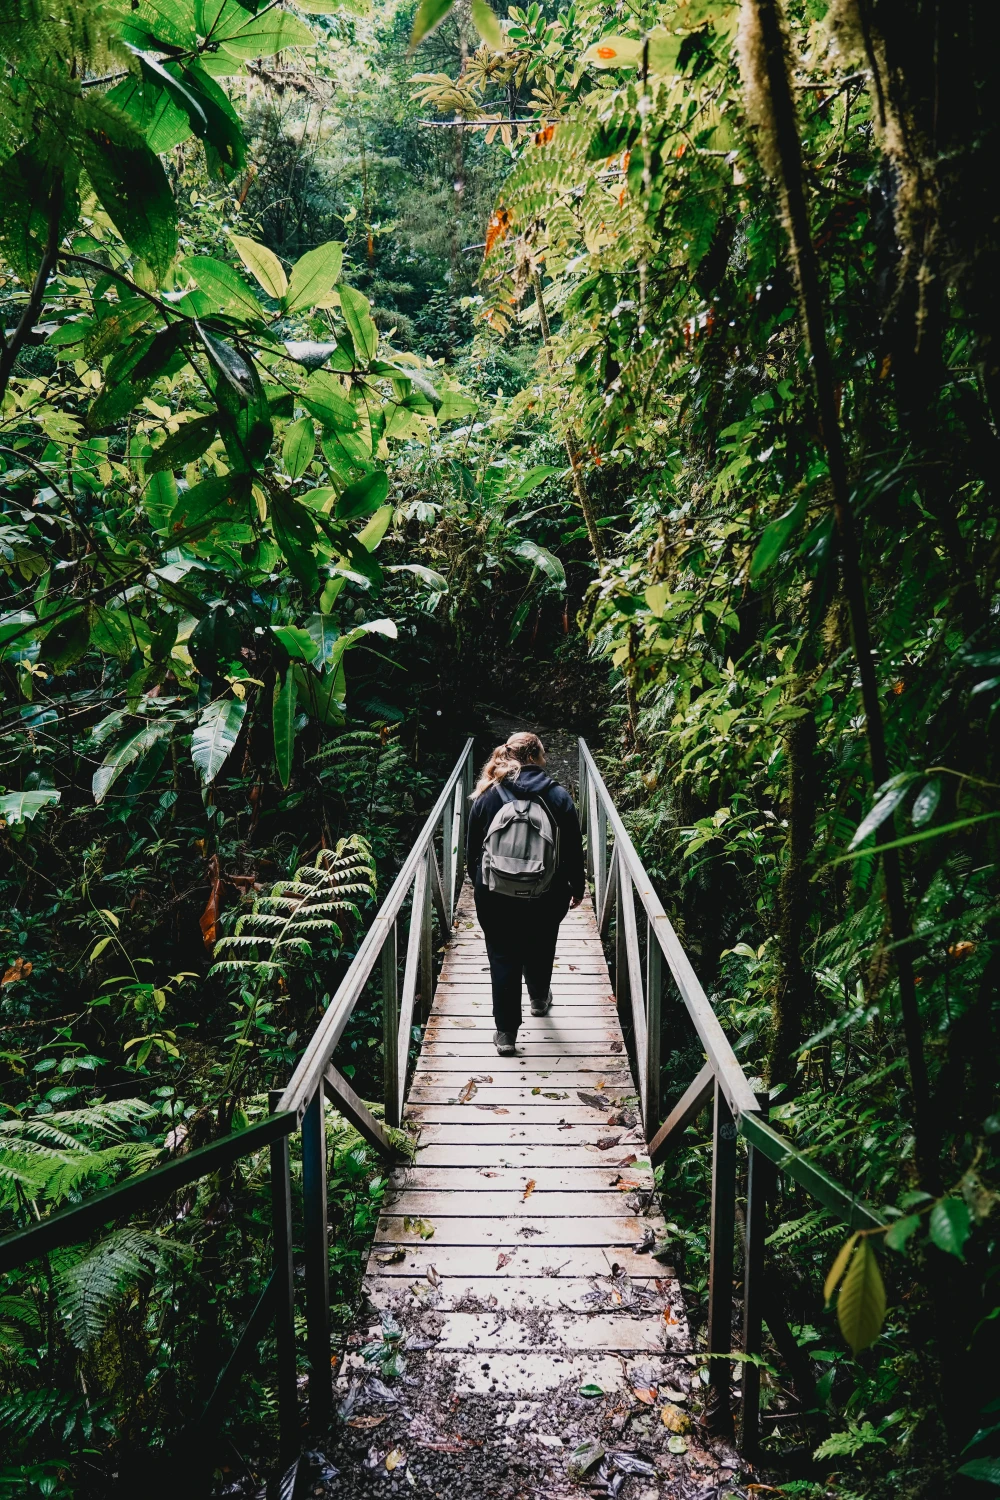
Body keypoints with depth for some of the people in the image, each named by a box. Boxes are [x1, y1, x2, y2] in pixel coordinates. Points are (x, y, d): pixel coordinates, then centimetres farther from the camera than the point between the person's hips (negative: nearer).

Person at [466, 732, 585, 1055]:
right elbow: (573, 850, -3)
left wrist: (479, 884, 18)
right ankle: (539, 999, 48)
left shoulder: (486, 796, -6)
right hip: (546, 896, 1)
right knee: (539, 950, 24)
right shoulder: (559, 797, -8)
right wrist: (576, 887, 12)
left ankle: (505, 1032, 11)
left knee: (503, 959, 9)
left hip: (496, 898, 0)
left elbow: (472, 851, 2)